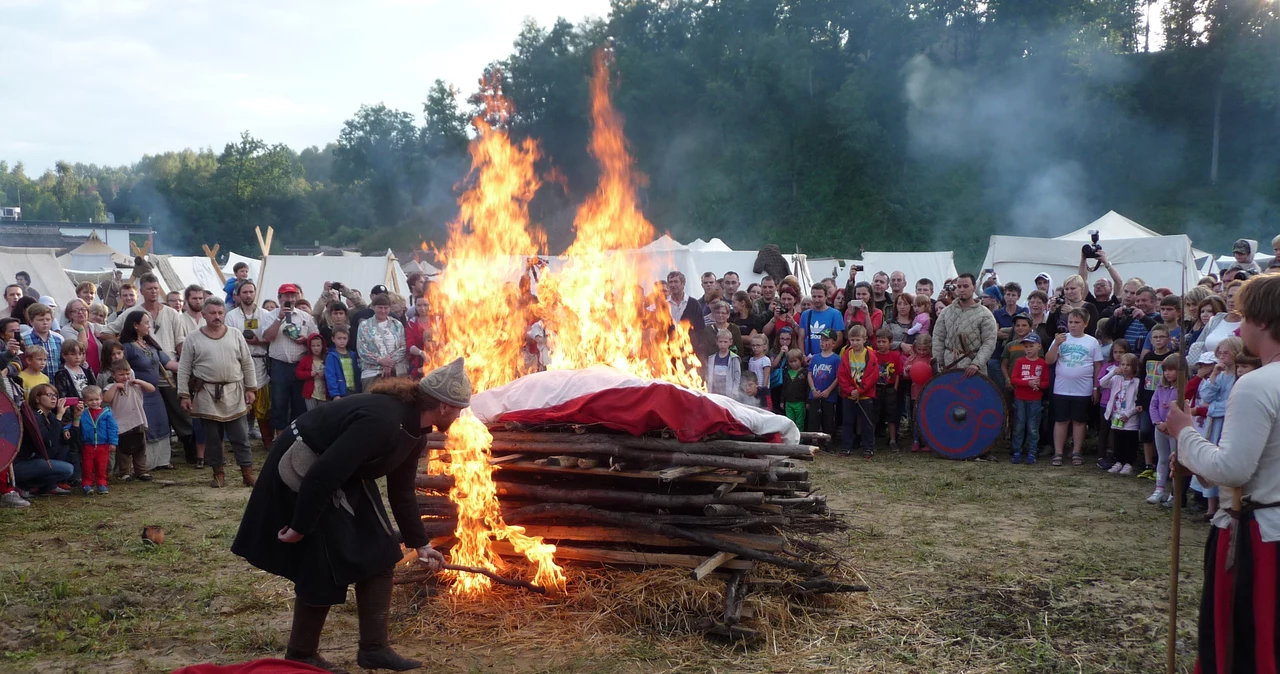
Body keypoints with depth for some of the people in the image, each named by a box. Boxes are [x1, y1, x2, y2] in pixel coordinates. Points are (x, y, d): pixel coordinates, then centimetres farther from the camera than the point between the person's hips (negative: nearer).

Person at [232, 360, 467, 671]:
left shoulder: (414, 434, -2)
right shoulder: (381, 421, -35)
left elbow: (401, 493, 10)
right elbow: (322, 475, -35)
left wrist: (420, 543, 15)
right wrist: (300, 527, -26)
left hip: (344, 478, 10)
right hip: (301, 470, -10)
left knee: (378, 554, 6)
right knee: (323, 569, -6)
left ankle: (373, 648, 16)